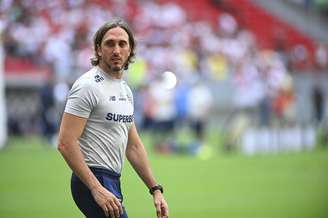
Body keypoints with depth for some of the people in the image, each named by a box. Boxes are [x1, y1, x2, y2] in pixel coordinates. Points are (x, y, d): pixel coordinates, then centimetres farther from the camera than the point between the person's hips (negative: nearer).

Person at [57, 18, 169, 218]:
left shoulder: (126, 90, 16)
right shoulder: (88, 86, -12)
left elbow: (133, 146, 21)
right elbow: (66, 143, -19)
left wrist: (156, 189, 14)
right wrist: (96, 189, -24)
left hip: (112, 181, 9)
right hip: (93, 181, -9)